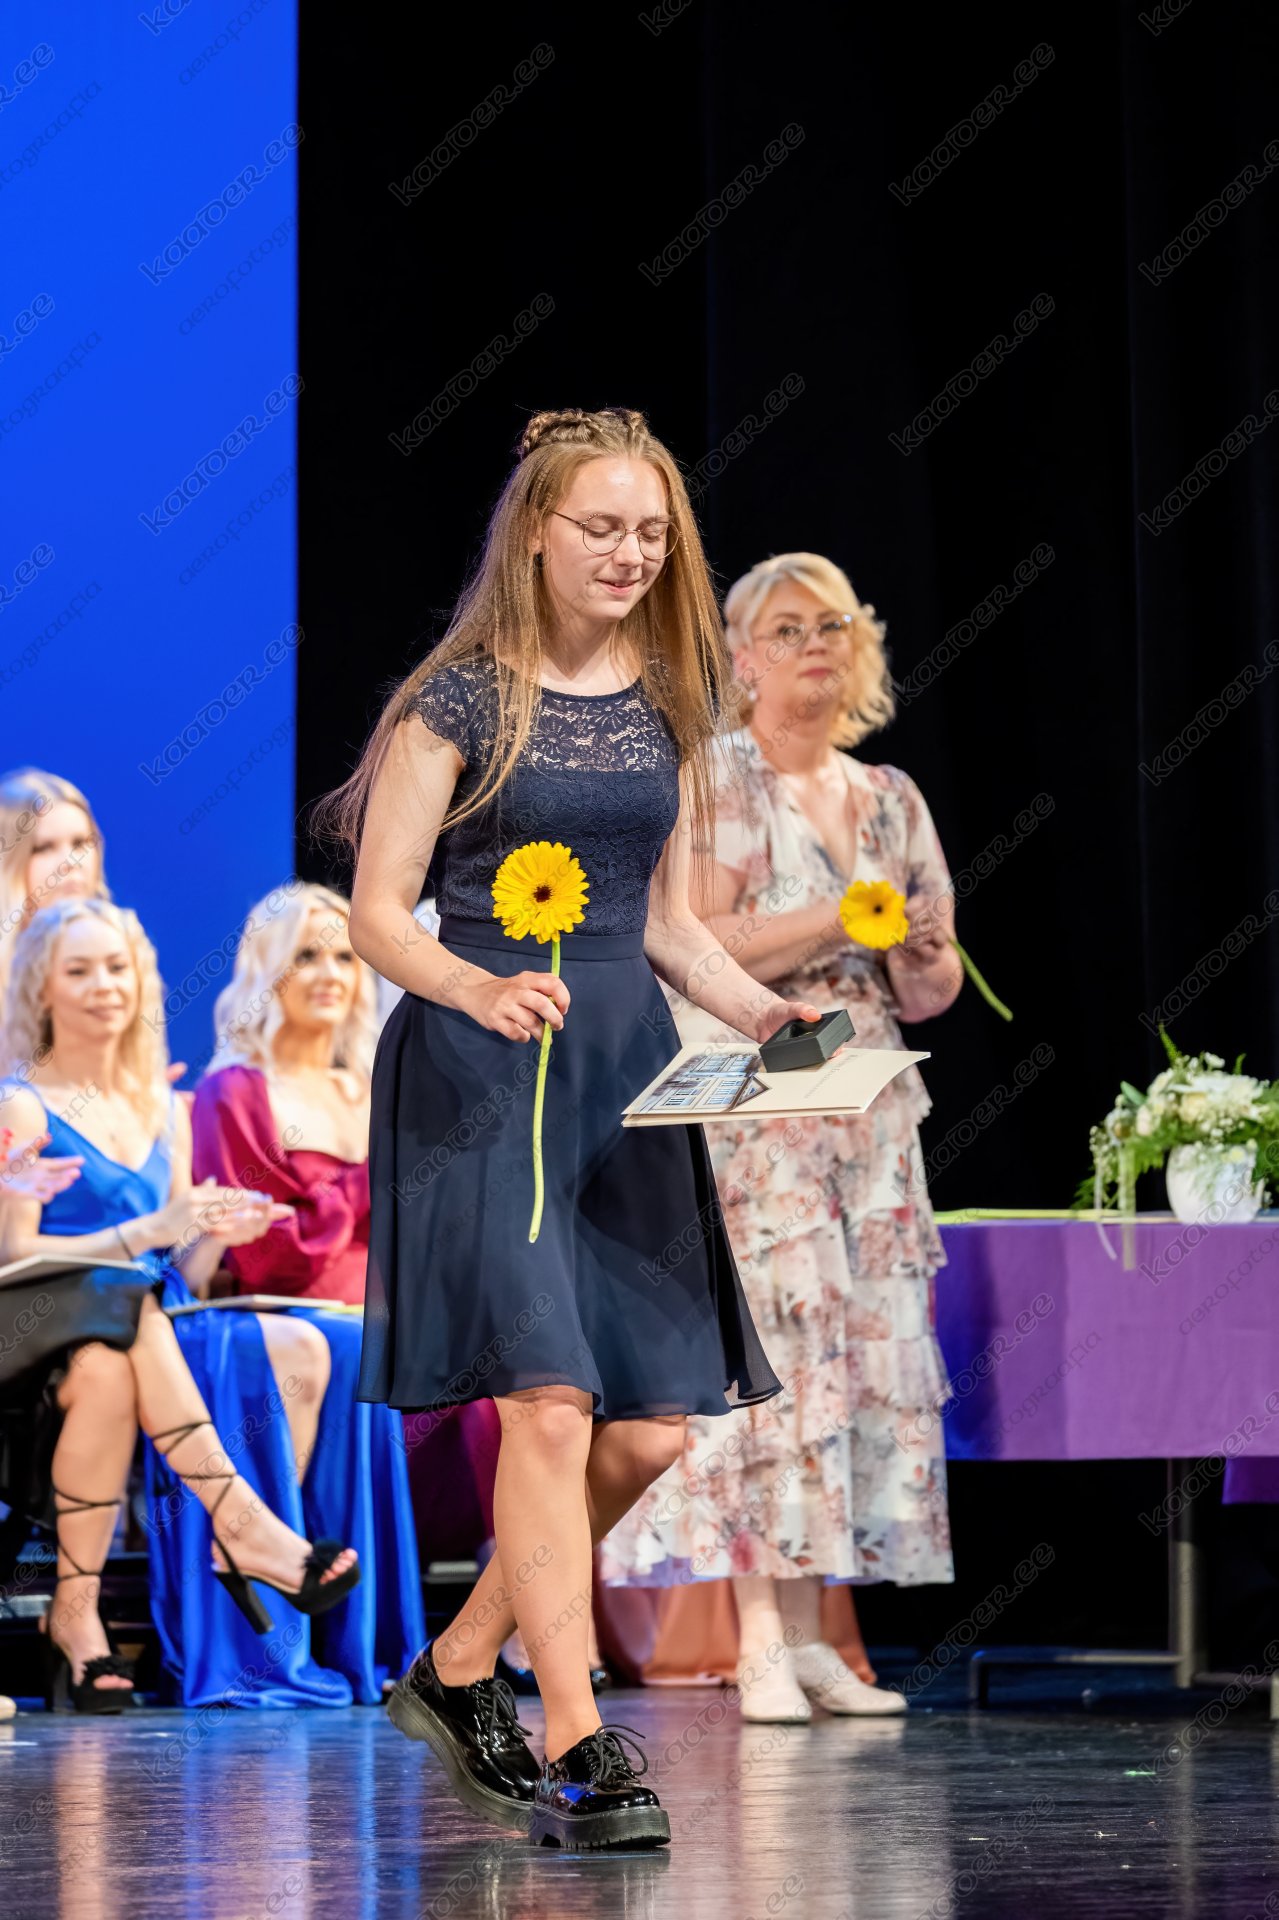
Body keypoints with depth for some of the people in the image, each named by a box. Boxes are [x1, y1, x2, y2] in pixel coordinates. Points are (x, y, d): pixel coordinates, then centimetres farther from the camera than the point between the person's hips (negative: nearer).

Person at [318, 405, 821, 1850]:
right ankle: (578, 1749, -12)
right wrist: (481, 990, -25)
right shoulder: (460, 698, -3)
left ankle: (457, 1670, 21)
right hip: (482, 1075, -6)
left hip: (627, 1076, 6)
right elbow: (375, 915, -6)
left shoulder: (667, 704, 13)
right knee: (547, 1402, -16)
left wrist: (762, 1011, 1)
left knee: (648, 1428, 2)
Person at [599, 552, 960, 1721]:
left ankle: (813, 1639, 3)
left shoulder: (890, 800, 16)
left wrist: (923, 950, -5)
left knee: (868, 1356, 1)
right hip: (745, 1109, -6)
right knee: (771, 1344, -13)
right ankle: (763, 1645, -14)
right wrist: (845, 919, -16)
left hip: (868, 1116, 6)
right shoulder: (710, 782, -1)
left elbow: (929, 994, 17)